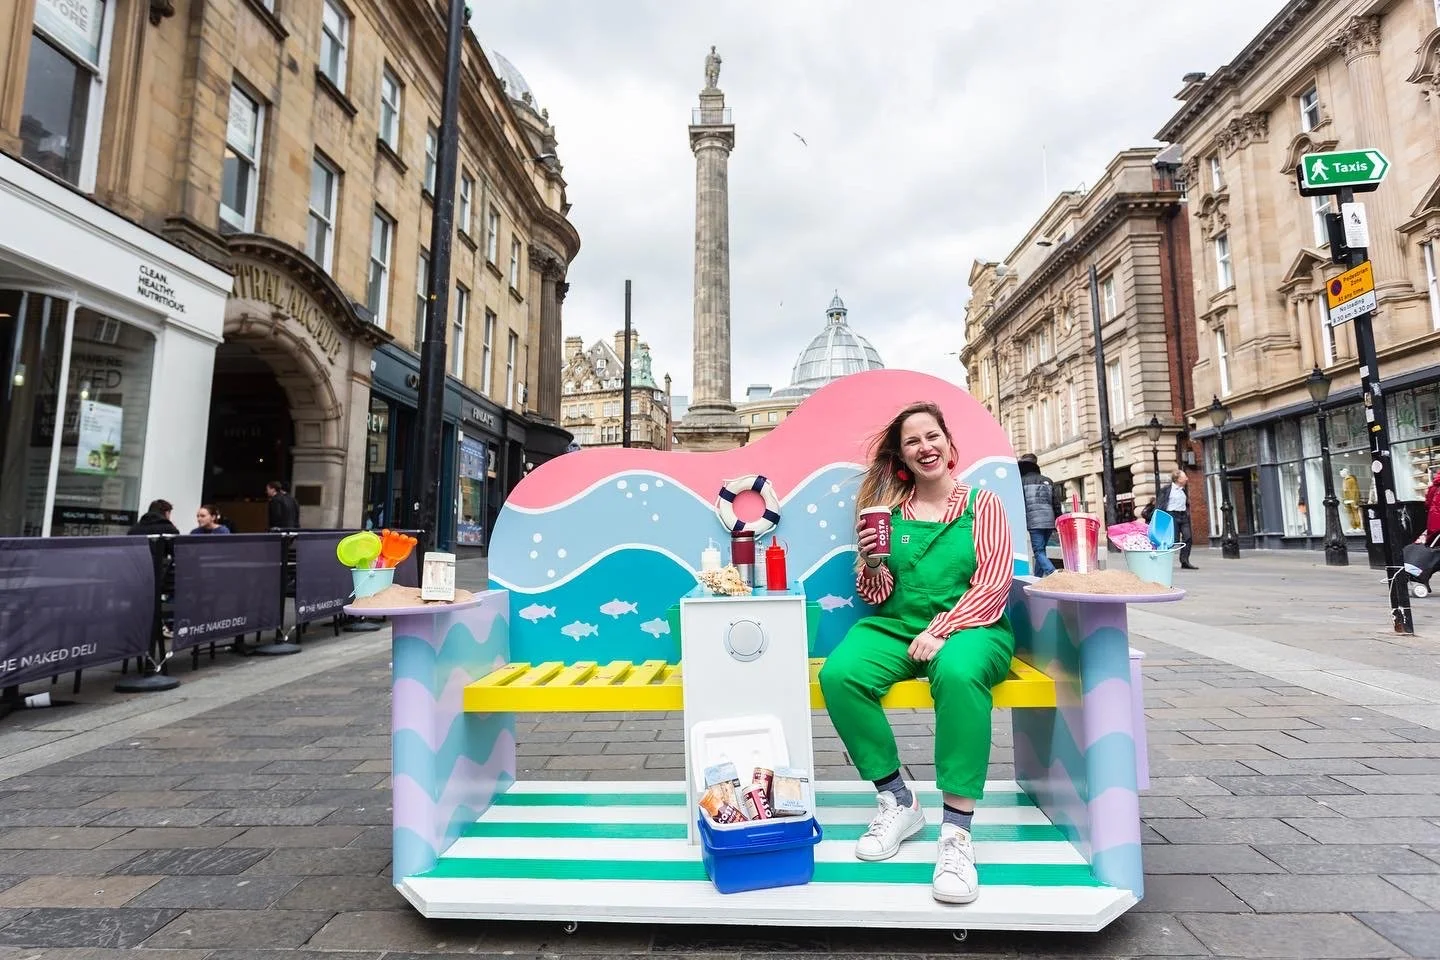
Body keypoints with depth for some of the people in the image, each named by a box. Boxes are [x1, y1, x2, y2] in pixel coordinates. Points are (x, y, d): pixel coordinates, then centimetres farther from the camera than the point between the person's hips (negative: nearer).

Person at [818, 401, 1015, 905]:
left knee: (958, 673, -38)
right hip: (895, 627, 3)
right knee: (838, 674, -27)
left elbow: (994, 585, -2)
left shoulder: (982, 504, 7)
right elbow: (877, 597, 11)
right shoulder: (888, 510, 11)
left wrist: (941, 630, -16)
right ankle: (897, 802, -9)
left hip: (969, 626, -2)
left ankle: (957, 833, -26)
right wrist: (871, 562, -11)